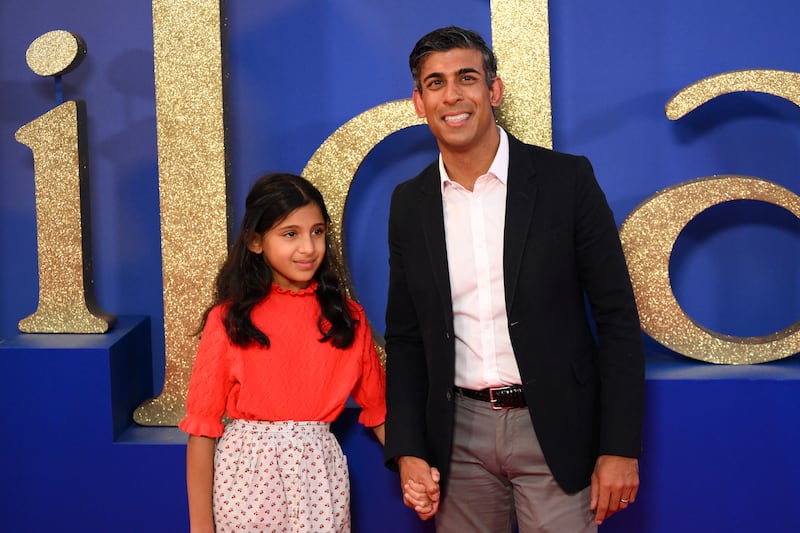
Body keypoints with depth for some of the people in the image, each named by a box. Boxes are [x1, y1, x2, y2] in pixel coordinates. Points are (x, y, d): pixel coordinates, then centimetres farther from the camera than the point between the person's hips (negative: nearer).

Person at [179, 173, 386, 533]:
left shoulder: (348, 318, 2)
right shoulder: (228, 320, -6)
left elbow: (377, 409, 8)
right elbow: (202, 425, -6)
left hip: (321, 476, 2)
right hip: (246, 474, -2)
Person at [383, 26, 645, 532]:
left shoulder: (567, 179, -6)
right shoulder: (410, 203, 4)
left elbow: (617, 317, -5)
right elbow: (404, 336, 9)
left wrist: (620, 447, -8)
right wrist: (408, 452, 0)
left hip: (554, 430, -2)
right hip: (460, 433, 3)